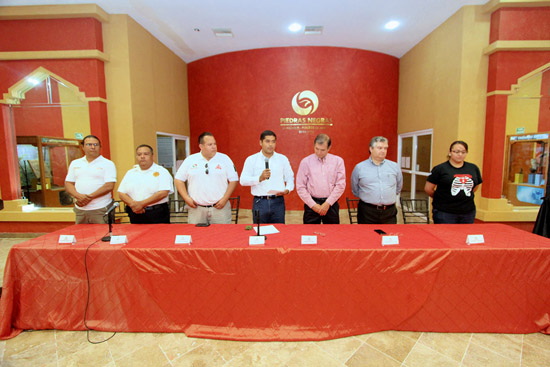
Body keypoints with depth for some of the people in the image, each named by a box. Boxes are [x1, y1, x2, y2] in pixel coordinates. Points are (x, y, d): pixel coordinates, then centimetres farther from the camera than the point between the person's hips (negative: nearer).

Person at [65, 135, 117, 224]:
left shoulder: (108, 164, 0)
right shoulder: (75, 163, 15)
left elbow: (109, 186, -10)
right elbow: (68, 184, 11)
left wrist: (90, 197, -14)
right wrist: (78, 196, -9)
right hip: (80, 209, 5)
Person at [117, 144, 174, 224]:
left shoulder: (161, 172, -2)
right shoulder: (130, 173, 14)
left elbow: (163, 193, -14)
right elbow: (121, 193, 10)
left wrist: (142, 204, -17)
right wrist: (132, 204, -10)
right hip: (135, 215, 4)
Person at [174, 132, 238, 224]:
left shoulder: (224, 159, 2)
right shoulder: (190, 160, 5)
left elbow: (233, 180, 1)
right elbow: (178, 180, 9)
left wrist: (225, 199, -6)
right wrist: (186, 198, -2)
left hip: (219, 207, -1)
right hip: (196, 209, 1)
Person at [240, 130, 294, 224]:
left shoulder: (283, 159, 10)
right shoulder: (251, 159, 4)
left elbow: (290, 178, 12)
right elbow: (243, 180, -3)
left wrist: (287, 189, -8)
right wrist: (260, 178, -18)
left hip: (278, 202, 1)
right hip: (259, 202, -1)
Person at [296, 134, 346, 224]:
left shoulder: (338, 161, 3)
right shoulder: (305, 162, 1)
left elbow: (341, 185, 0)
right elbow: (300, 187, -1)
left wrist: (327, 203, -6)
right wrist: (313, 204, -6)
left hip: (331, 204, 1)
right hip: (311, 204, -1)